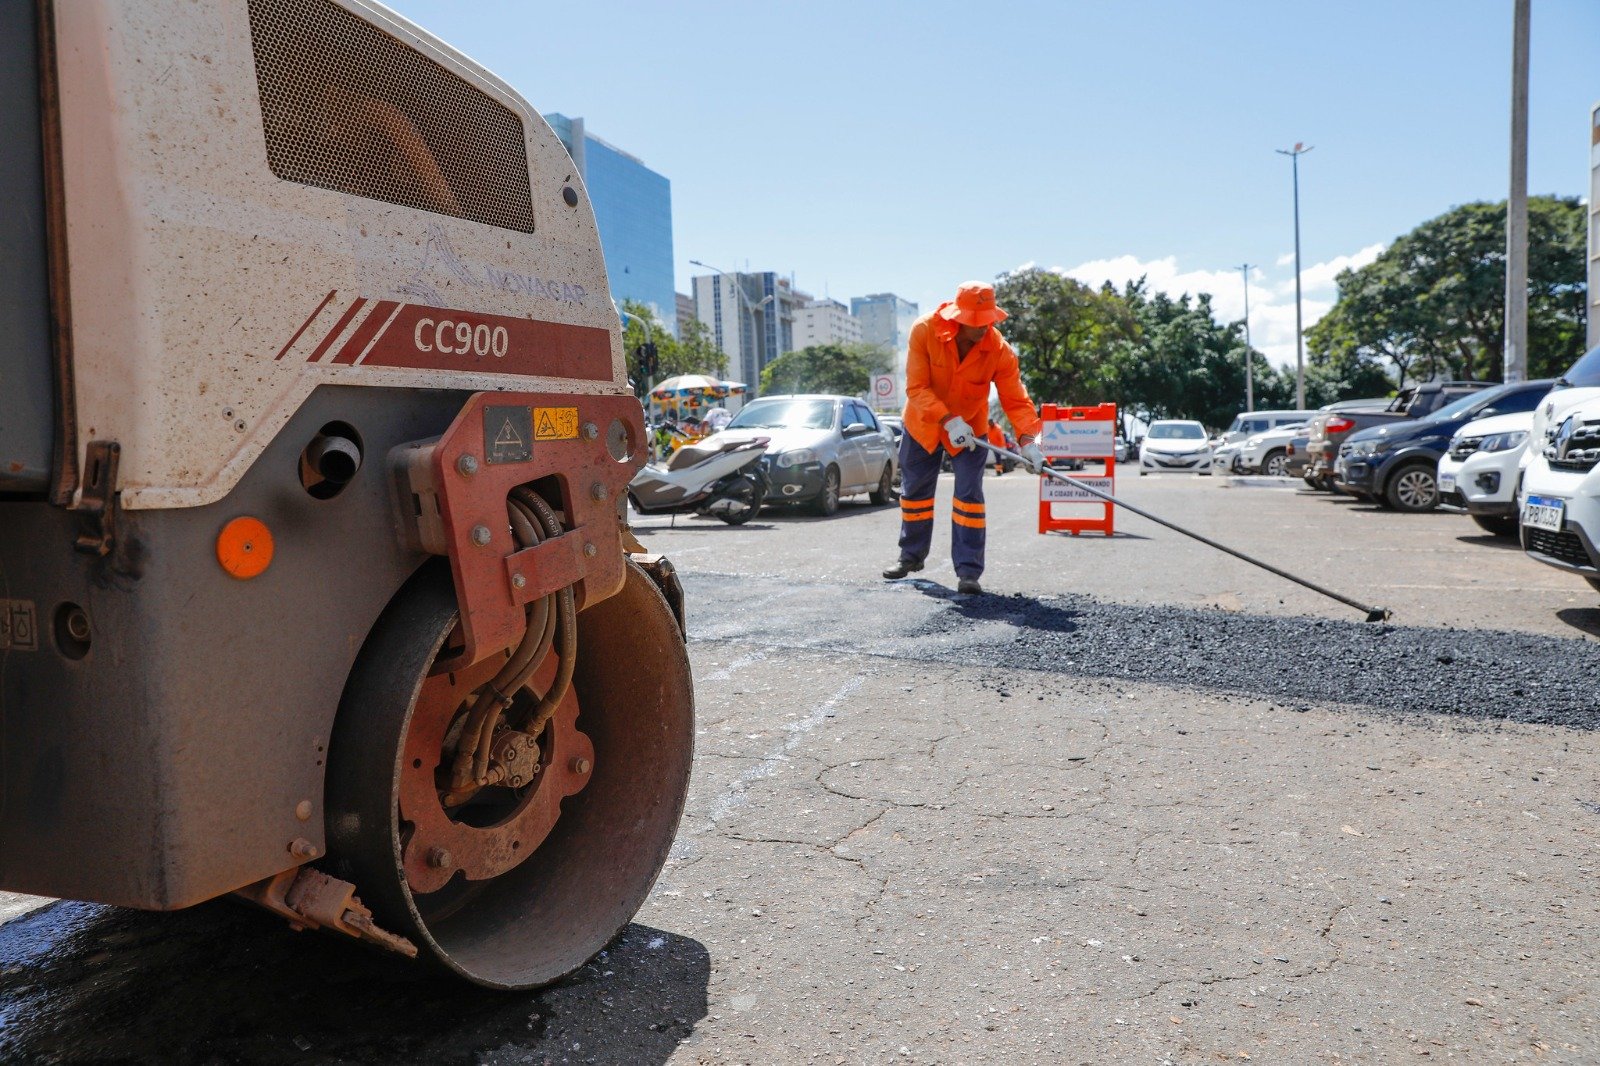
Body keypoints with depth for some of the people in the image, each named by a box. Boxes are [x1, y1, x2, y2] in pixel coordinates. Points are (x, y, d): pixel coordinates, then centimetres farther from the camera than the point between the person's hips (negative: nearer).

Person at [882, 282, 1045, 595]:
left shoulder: (999, 351, -26)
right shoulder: (925, 330, -27)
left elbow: (1016, 400, -24)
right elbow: (916, 387, -26)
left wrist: (1027, 440, -38)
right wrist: (948, 420, -36)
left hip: (970, 426, -1)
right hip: (923, 422, 1)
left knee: (969, 494, -11)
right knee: (914, 489, 13)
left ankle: (969, 571, -4)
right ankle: (912, 555, 34)